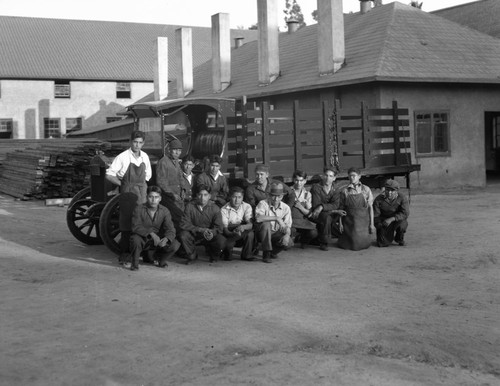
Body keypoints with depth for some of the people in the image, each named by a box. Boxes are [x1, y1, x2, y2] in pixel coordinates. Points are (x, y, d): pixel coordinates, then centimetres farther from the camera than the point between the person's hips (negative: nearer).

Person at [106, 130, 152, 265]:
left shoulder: (145, 157, 8)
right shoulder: (123, 157, -9)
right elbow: (109, 175, -7)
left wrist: (141, 186, 6)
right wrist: (123, 184, -6)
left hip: (142, 193, 5)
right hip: (127, 193, -5)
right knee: (126, 224, -5)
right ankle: (124, 253, 1)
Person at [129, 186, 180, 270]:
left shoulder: (164, 211, -4)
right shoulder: (139, 209, -11)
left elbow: (170, 229, -11)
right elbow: (136, 227, -23)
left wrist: (166, 239, -35)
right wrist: (152, 234, -37)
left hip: (158, 241, 3)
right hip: (143, 239, -3)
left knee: (175, 244, -22)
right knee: (135, 239, -37)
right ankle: (135, 263, -6)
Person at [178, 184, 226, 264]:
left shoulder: (215, 208, -8)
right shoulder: (190, 206, -10)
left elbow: (218, 228, -11)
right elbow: (184, 224, -15)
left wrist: (212, 232, -36)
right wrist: (201, 230, -25)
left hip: (209, 236, 0)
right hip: (194, 235, 0)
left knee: (221, 240, -29)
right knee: (183, 235, -31)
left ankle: (213, 256, 9)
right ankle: (192, 256, 0)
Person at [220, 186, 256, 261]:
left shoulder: (247, 207, -5)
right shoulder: (224, 209, -12)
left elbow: (250, 224, -19)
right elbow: (224, 229, -19)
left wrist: (243, 227, -43)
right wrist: (233, 233, -41)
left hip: (243, 238, 2)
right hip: (230, 234, -2)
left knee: (250, 233, -30)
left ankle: (246, 255, -9)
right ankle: (227, 253, 5)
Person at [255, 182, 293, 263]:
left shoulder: (286, 208, -1)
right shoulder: (263, 204, -13)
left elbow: (288, 226, -4)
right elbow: (258, 218, -33)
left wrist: (287, 234, -27)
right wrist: (276, 218, -34)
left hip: (277, 234, 3)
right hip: (263, 234, -3)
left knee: (286, 242, -28)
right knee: (266, 224, -35)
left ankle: (273, 252, 9)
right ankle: (266, 254, -22)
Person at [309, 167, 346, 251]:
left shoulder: (336, 188, 1)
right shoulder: (316, 187, -11)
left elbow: (335, 205, -12)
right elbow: (315, 205, -18)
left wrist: (322, 207, -32)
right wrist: (335, 211, -23)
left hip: (330, 214, 6)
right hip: (316, 215, -5)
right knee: (327, 217, -35)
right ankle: (323, 243, -19)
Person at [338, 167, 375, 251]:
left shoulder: (366, 190, 1)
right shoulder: (345, 191, 2)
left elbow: (370, 207, 2)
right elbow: (341, 208, 5)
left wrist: (372, 224, -1)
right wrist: (340, 223, -2)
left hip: (363, 221, 0)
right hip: (349, 221, 0)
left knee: (362, 244, -8)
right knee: (346, 246, -4)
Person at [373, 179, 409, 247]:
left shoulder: (402, 197, -16)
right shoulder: (378, 199, -15)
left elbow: (405, 214, -23)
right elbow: (375, 216, -7)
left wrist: (391, 219, -33)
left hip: (398, 220, 0)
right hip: (384, 222, 0)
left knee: (401, 225, -36)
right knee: (383, 244, -13)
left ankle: (399, 239, -1)